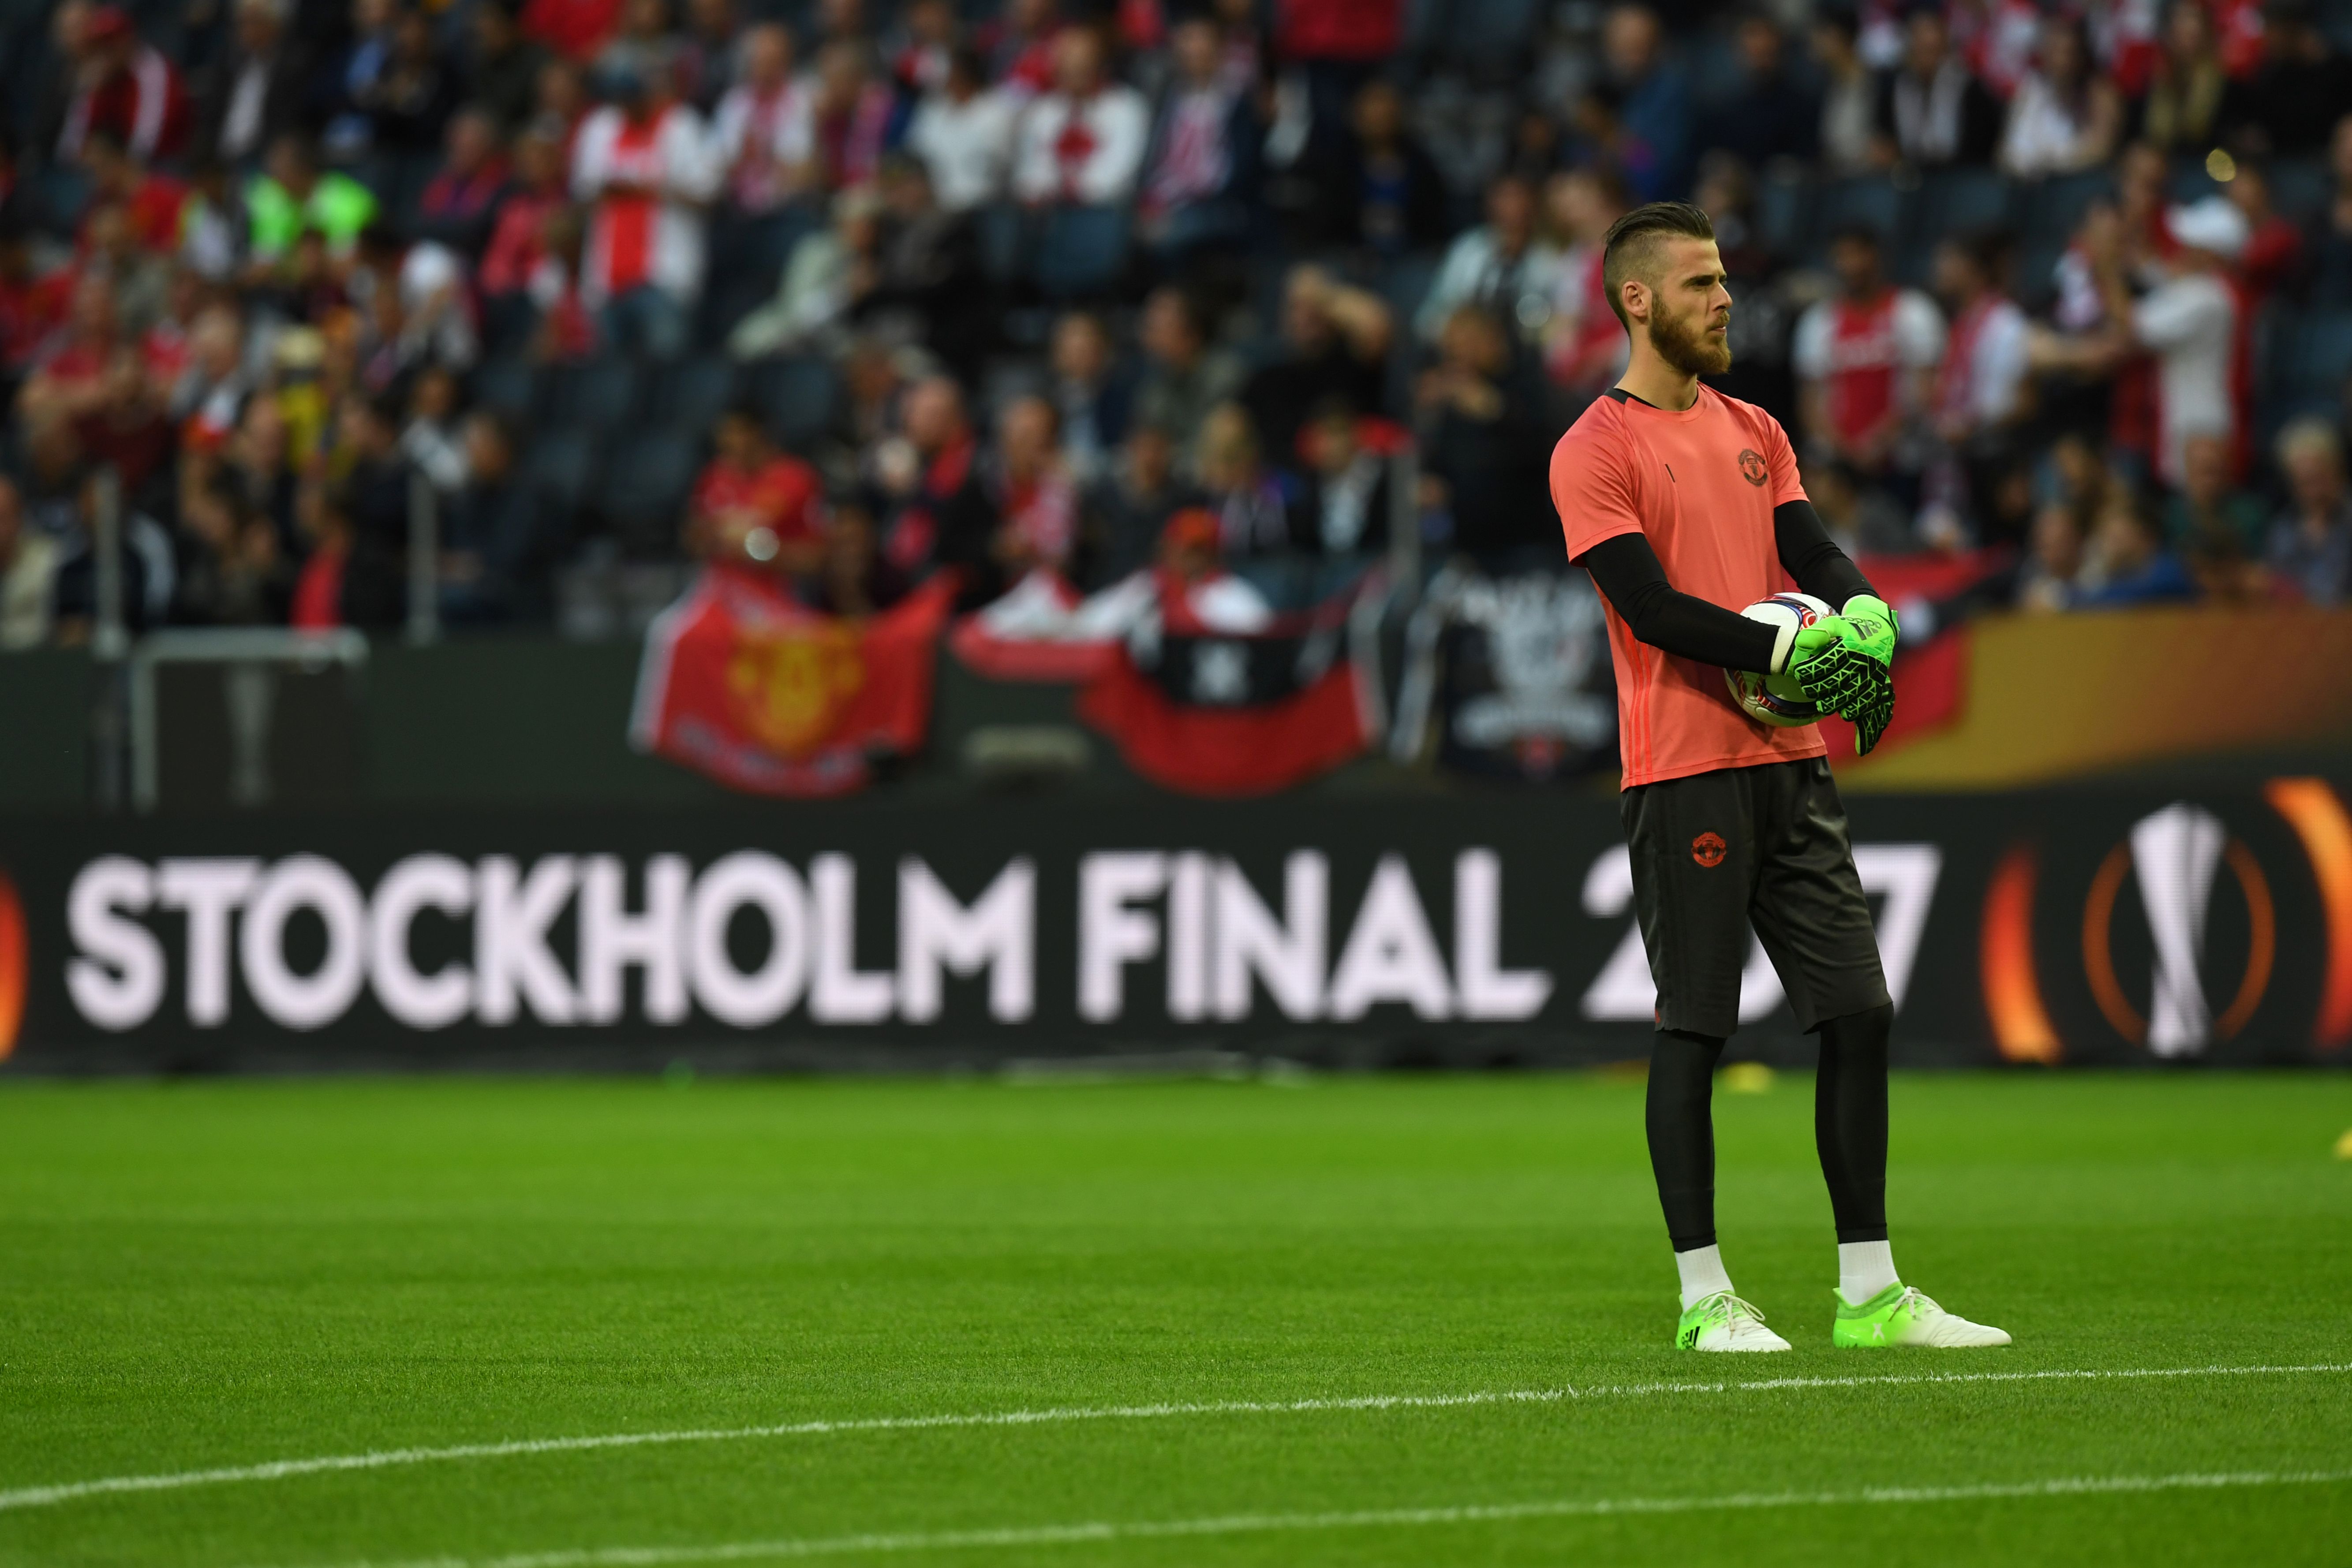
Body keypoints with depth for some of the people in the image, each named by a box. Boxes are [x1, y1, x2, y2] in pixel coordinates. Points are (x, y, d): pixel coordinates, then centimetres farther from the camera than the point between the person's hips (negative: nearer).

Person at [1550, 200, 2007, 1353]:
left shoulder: (1753, 431, 18)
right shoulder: (1595, 450, -4)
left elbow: (1812, 555, 9)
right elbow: (1652, 607, -14)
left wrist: (1865, 617, -12)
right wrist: (1787, 649, -20)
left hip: (1792, 760, 7)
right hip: (1684, 769, -7)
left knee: (1859, 1015, 4)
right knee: (1694, 1029, -4)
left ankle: (1868, 1291, 9)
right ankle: (1703, 1295, 2)